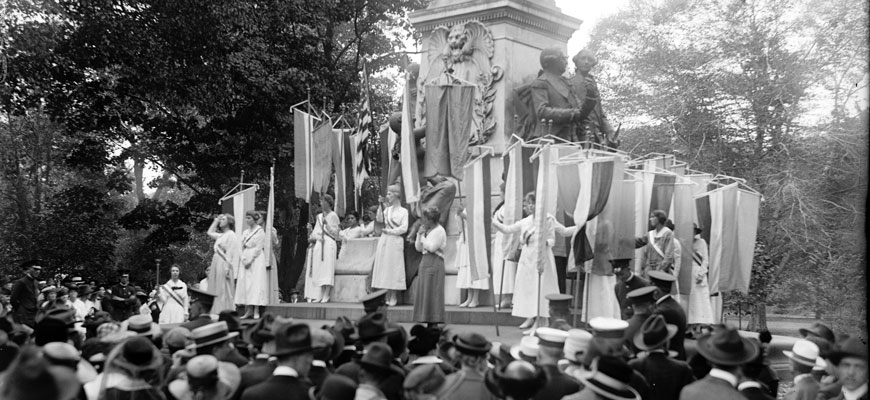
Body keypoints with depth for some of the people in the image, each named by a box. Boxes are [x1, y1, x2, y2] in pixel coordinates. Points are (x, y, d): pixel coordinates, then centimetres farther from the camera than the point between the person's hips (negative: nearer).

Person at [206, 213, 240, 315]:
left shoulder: (231, 235, -8)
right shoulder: (221, 236, 17)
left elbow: (230, 253, -15)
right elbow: (210, 232, 32)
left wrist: (227, 267, -22)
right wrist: (216, 220, 23)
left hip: (224, 265, -9)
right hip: (216, 265, 9)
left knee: (224, 291, -8)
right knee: (215, 291, 7)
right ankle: (216, 312, 10)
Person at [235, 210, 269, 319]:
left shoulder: (260, 232, -4)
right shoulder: (245, 232, 15)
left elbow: (258, 248, -9)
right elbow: (242, 247, 13)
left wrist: (250, 260, -14)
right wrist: (244, 259, -3)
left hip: (256, 260, -6)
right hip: (246, 260, 7)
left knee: (256, 284, -10)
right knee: (245, 284, 0)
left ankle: (256, 311, -12)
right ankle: (249, 310, 0)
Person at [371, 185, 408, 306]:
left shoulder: (403, 211, 0)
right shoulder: (387, 209, 15)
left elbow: (404, 228, -8)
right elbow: (379, 220, 2)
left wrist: (389, 231, -10)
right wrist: (381, 208, -1)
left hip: (395, 241, -5)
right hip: (384, 240, 5)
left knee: (393, 268, -5)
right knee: (384, 268, 1)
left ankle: (393, 297, -1)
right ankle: (387, 296, 4)